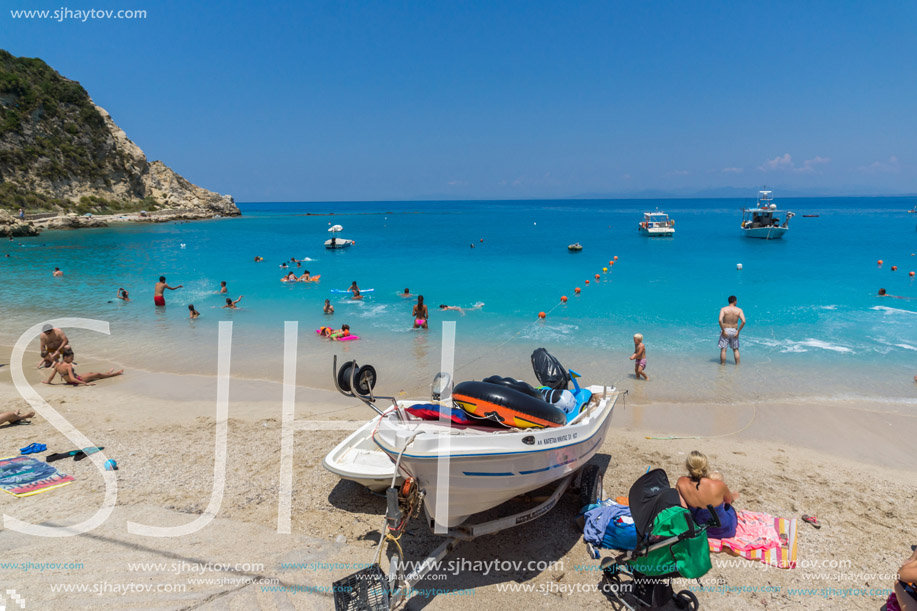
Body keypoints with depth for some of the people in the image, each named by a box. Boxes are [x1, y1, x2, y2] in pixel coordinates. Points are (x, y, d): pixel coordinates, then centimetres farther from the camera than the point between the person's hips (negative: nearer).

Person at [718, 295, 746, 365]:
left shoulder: (723, 309, -6)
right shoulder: (739, 310, -2)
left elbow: (720, 320, -21)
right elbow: (743, 321, -14)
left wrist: (723, 330, -13)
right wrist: (738, 331, -7)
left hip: (725, 330, -2)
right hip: (734, 331, 2)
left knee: (723, 349, 3)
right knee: (736, 349, 16)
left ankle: (722, 364, 5)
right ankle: (737, 364, 17)